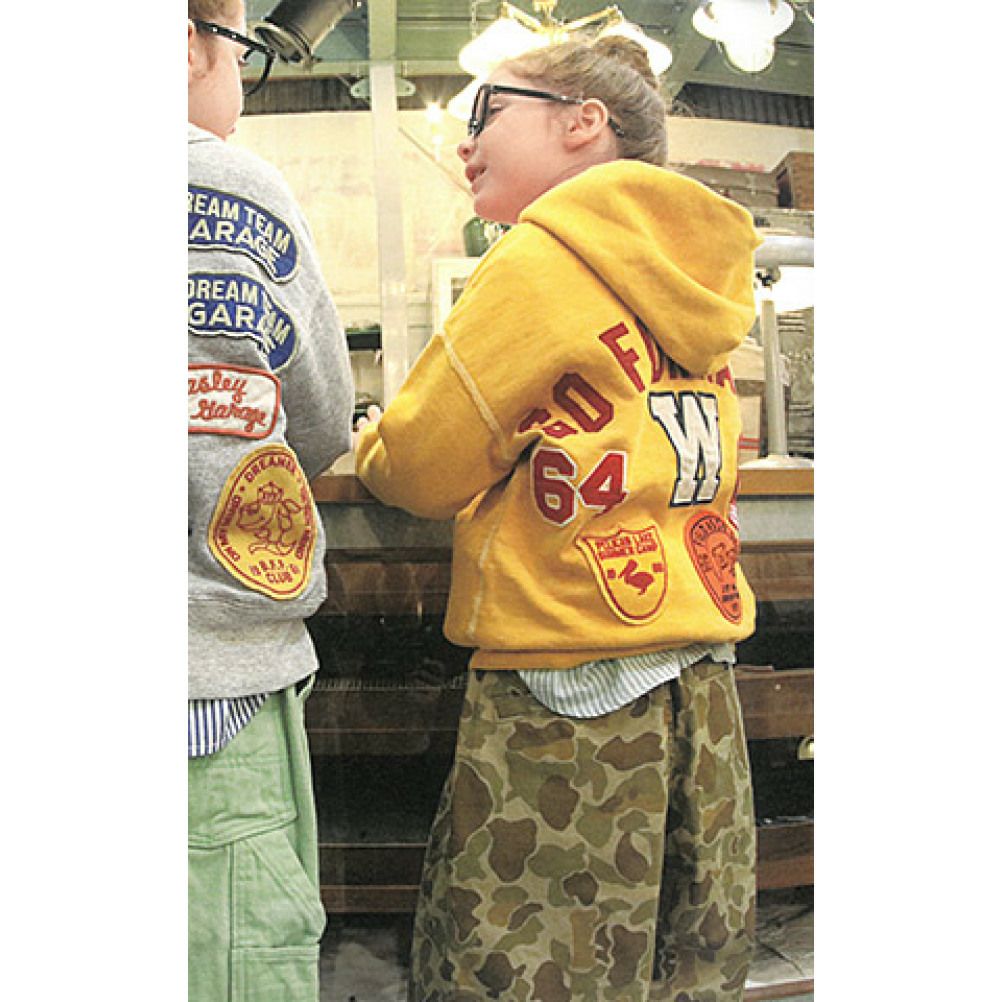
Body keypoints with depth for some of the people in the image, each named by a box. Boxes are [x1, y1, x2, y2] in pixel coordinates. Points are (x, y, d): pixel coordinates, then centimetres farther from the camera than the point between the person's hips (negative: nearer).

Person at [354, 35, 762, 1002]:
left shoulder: (543, 258, -10)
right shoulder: (698, 281, 12)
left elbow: (420, 470, -7)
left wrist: (371, 446, 16)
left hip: (564, 701, -8)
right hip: (704, 693, 8)